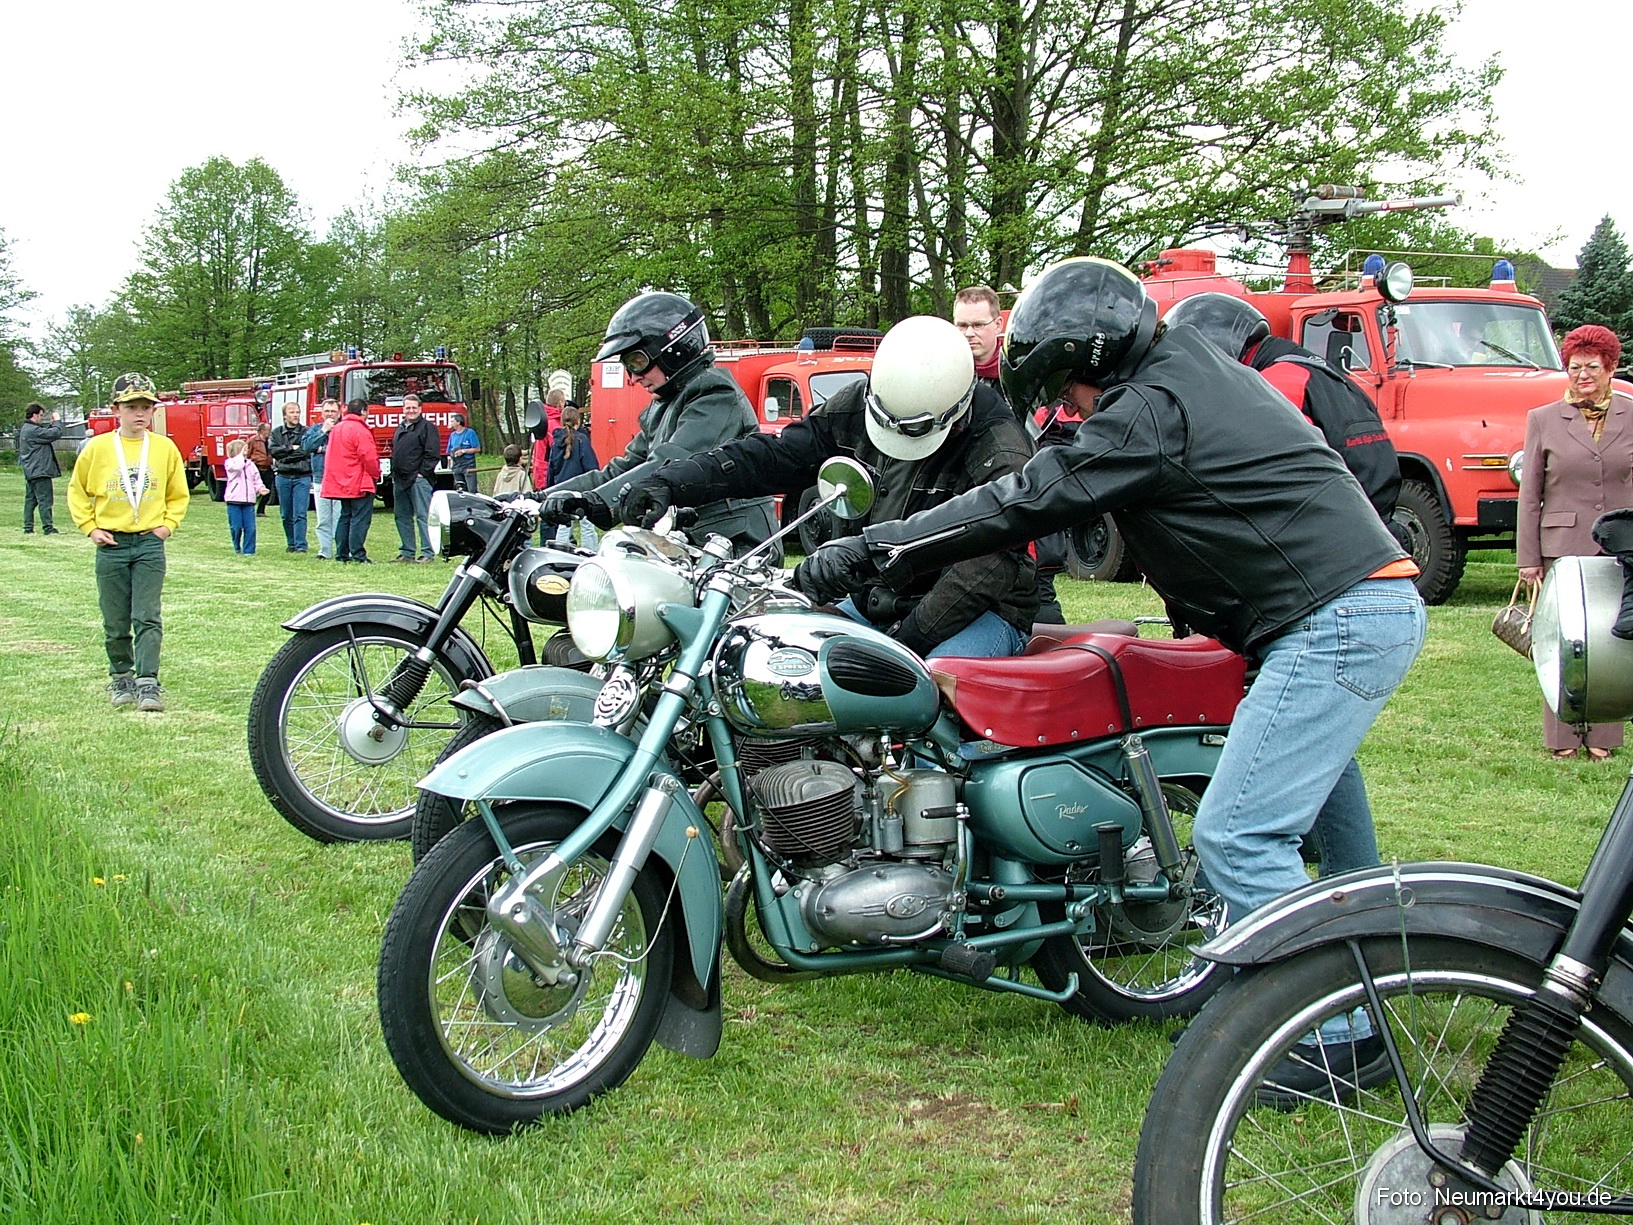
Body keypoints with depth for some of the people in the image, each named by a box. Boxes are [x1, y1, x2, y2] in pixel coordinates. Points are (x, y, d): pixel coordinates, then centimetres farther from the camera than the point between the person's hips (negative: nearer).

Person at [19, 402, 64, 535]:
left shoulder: (25, 429, 15)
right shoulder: (33, 430, -17)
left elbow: (46, 433, 19)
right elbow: (55, 434, -19)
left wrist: (52, 423, 11)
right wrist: (57, 420, -4)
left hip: (30, 472, 10)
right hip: (40, 471, -10)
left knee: (30, 500, 11)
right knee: (45, 500, -7)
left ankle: (28, 528, 12)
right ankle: (48, 528, -8)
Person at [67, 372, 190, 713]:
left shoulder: (165, 448, 2)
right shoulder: (97, 448, 0)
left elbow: (178, 495, 14)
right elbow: (77, 491, 10)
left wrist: (168, 524, 1)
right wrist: (90, 527, 1)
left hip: (150, 543, -1)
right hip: (111, 544, 1)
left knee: (148, 618, -8)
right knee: (116, 623, 7)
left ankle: (148, 684, -10)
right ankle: (122, 679, 21)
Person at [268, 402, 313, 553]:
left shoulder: (306, 432, 1)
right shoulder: (276, 433, 11)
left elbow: (305, 452, -11)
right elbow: (272, 450, -3)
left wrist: (284, 454, -9)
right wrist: (292, 448, -9)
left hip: (302, 477, -3)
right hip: (283, 477, 3)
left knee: (300, 514, -8)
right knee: (286, 515, 9)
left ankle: (301, 545, -7)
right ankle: (291, 544, 19)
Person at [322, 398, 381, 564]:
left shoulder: (336, 428, 13)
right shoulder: (360, 430, -15)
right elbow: (369, 457, -19)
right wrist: (375, 475, -3)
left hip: (341, 482, 9)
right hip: (360, 482, -9)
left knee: (345, 517, 14)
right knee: (360, 518, -7)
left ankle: (341, 553, 15)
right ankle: (358, 554, -11)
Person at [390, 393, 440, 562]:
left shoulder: (427, 427, -3)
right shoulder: (400, 429, 21)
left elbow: (433, 453, -10)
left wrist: (422, 472, -14)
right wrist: (394, 473, 14)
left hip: (418, 479, -8)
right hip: (399, 481, 8)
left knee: (422, 516, -8)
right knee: (402, 518, 10)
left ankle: (427, 553, -8)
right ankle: (406, 552, 17)